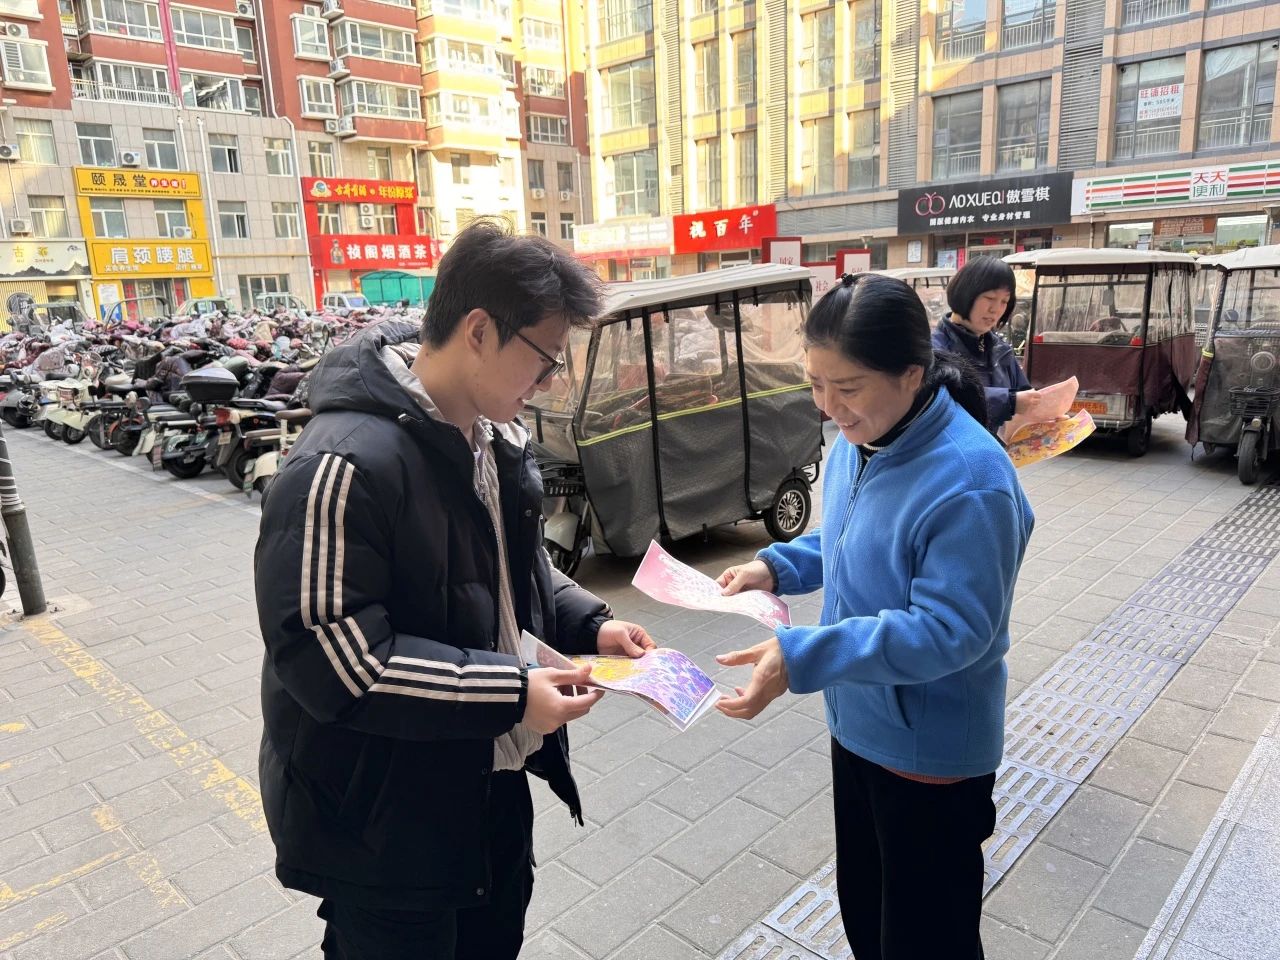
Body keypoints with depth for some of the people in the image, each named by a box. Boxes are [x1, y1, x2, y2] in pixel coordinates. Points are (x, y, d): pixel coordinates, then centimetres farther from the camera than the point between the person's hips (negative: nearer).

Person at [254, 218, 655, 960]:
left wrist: (589, 624, -2)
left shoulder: (496, 438, 2)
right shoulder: (347, 464, -29)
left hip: (491, 785, 9)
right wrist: (509, 693, -28)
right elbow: (330, 658, -29)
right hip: (381, 823, -8)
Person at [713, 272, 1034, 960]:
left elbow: (951, 629, -29)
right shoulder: (856, 441, -2)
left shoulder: (969, 479, -28)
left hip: (929, 751, -7)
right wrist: (777, 567, -5)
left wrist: (804, 657, -35)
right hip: (856, 725, 8)